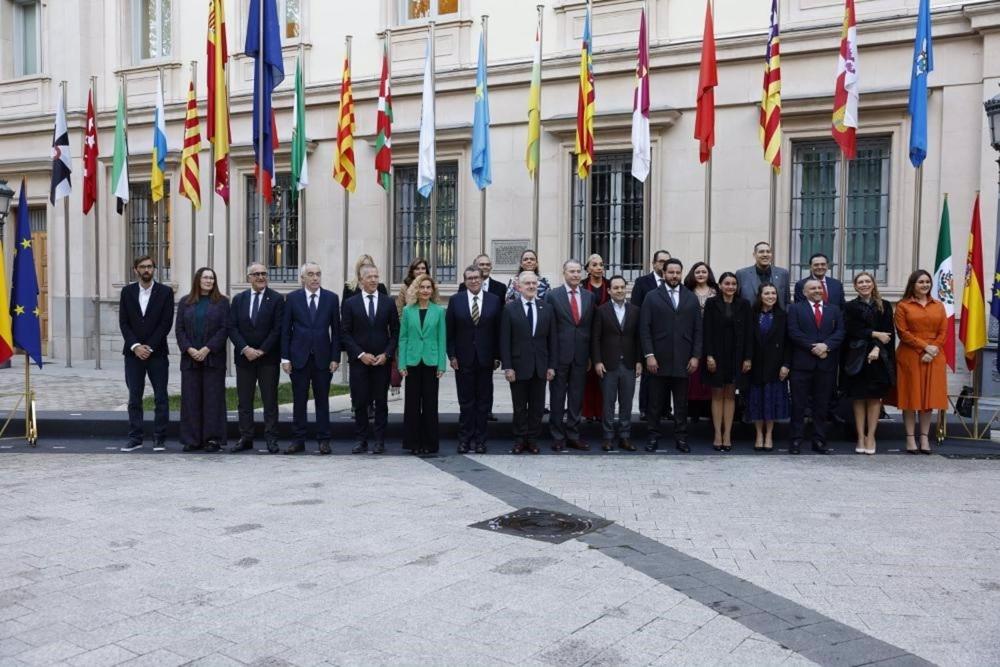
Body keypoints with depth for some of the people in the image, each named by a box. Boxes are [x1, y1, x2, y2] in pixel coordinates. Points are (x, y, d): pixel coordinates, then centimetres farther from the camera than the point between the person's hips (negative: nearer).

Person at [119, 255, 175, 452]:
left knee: (161, 398, 0)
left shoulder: (165, 292, 0)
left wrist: (149, 347, -10)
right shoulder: (127, 291, 7)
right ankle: (135, 439, 10)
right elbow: (123, 322, 3)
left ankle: (159, 439, 6)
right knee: (134, 398, 4)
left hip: (157, 353, -2)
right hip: (133, 353, 2)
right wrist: (135, 346, -9)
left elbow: (166, 323, -5)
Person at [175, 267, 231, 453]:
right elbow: (179, 329, 7)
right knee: (191, 399, 3)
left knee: (213, 398, -1)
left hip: (213, 358, -2)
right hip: (190, 358, 2)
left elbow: (224, 328, -4)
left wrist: (207, 349, -13)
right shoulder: (185, 302, 11)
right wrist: (189, 349, -9)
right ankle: (192, 439, 8)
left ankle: (213, 439, 4)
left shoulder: (222, 302, 3)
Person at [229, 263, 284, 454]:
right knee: (244, 401, 6)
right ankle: (245, 438, 13)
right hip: (244, 357, 3)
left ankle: (271, 439, 6)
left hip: (268, 358, -3)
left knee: (270, 401, 1)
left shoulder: (277, 299, -1)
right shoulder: (238, 299, 9)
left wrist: (261, 350, -12)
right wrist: (245, 349, -11)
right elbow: (232, 328, 3)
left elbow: (278, 329, -7)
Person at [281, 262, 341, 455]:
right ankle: (298, 440, 13)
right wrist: (285, 357, -2)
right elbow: (286, 330, 4)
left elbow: (336, 330, 4)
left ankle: (323, 440, 12)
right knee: (299, 401, 5)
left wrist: (335, 358, -2)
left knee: (322, 400, 5)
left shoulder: (331, 298, 3)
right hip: (299, 357, 0)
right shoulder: (292, 298, 3)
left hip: (323, 357, 0)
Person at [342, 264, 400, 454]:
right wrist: (360, 354, -9)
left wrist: (387, 354, -6)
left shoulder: (388, 303, 6)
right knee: (360, 402, 2)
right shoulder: (350, 303, 2)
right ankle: (360, 440, 10)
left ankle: (379, 440, 10)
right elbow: (346, 333, 0)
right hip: (359, 360, -1)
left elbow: (395, 331, 6)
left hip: (382, 360, 1)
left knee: (381, 402, 4)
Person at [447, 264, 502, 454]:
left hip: (485, 358, 1)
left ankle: (480, 439, 13)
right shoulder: (455, 300, 2)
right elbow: (449, 331, 3)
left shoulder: (494, 300, 2)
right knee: (466, 401, 4)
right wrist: (452, 356, -3)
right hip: (463, 359, 0)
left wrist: (497, 356, 0)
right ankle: (465, 439, 12)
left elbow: (498, 330, 3)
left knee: (484, 401, 5)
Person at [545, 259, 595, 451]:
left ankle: (573, 436, 18)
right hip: (559, 354, -3)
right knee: (557, 397, 4)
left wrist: (590, 355, 7)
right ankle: (558, 437, 13)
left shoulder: (589, 296, 9)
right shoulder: (552, 296, -2)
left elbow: (591, 327, 11)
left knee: (577, 397, 8)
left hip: (580, 355, 3)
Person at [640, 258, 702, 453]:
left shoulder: (691, 298, 10)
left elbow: (698, 329, 8)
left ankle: (681, 438, 14)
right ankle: (653, 437, 12)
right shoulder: (652, 297, 4)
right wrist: (649, 355, -10)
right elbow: (645, 328, -2)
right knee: (655, 402, 4)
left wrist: (696, 356, 0)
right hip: (659, 360, -2)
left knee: (681, 403, 6)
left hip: (683, 360, 2)